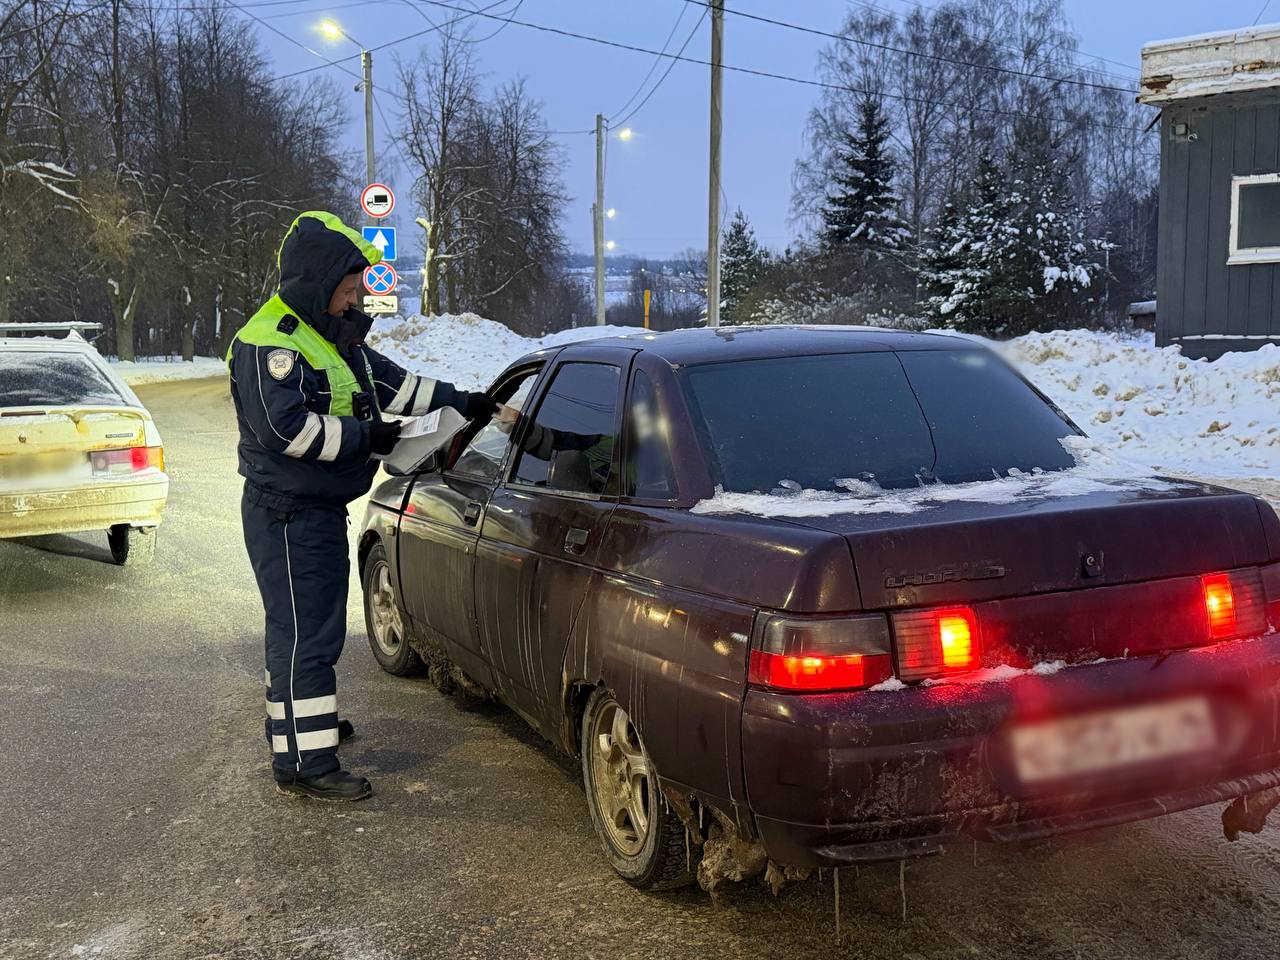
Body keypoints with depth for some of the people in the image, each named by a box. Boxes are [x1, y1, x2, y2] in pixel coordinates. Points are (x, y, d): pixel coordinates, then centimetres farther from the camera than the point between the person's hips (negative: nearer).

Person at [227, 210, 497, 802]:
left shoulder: (332, 337, 15)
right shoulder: (271, 340, -18)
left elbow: (392, 384, 22)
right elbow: (284, 427, -29)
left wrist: (459, 402, 17)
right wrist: (364, 437, -21)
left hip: (319, 509, 11)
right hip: (287, 514, -11)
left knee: (311, 626, 23)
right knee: (304, 635, -8)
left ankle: (296, 723, 41)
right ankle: (304, 765, -3)